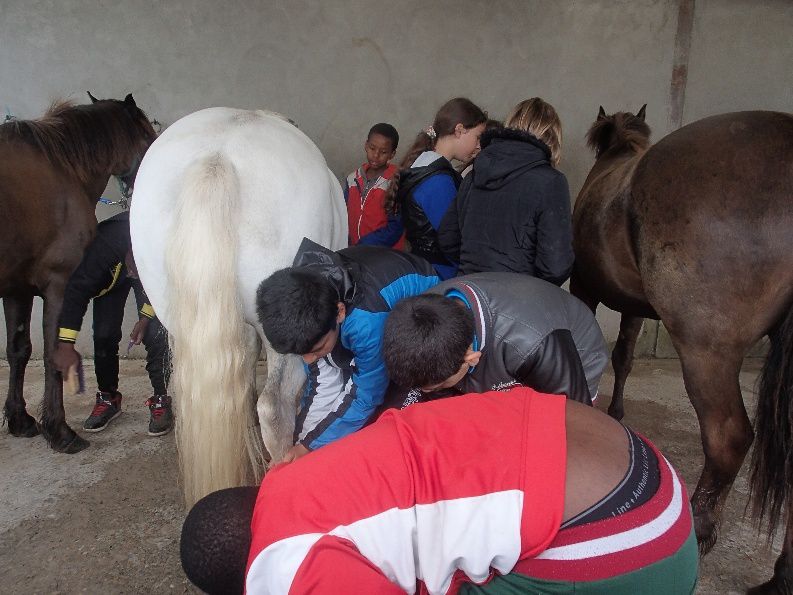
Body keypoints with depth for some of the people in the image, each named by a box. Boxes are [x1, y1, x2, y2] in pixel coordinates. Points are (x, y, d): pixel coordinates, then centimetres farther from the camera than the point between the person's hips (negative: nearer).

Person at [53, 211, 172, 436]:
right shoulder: (105, 243, -42)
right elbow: (77, 289, -34)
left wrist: (147, 315, -22)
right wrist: (65, 345, -35)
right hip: (111, 275, 0)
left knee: (156, 333, -15)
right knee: (104, 335, -7)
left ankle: (160, 399, -2)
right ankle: (108, 397, 13)